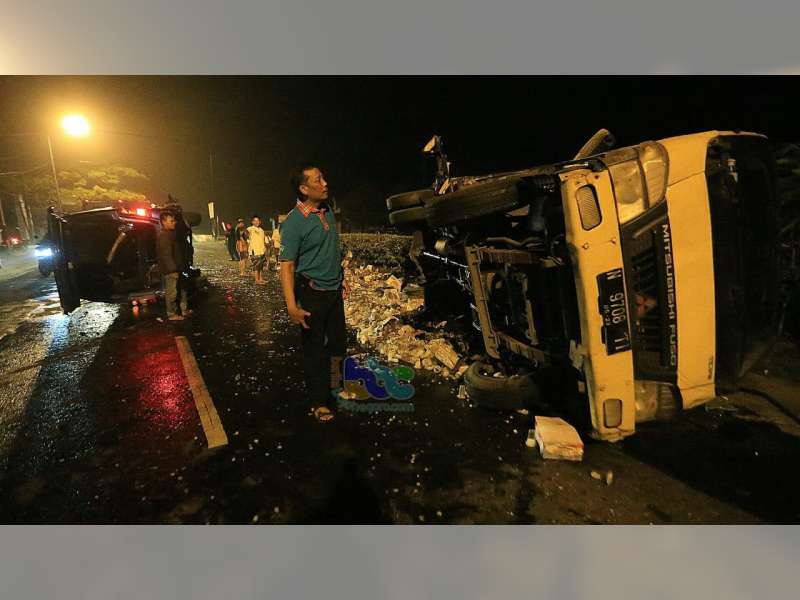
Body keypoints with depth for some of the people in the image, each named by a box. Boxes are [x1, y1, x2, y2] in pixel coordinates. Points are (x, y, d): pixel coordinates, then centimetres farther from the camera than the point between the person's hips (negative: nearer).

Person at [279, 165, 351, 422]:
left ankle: (334, 387, 38)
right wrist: (292, 307, -26)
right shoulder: (293, 222, -17)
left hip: (334, 291, 7)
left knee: (338, 343, 16)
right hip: (312, 295, -7)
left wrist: (342, 280, 19)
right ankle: (320, 402, 20)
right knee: (314, 350, 5)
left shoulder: (327, 210, 6)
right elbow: (287, 266, -19)